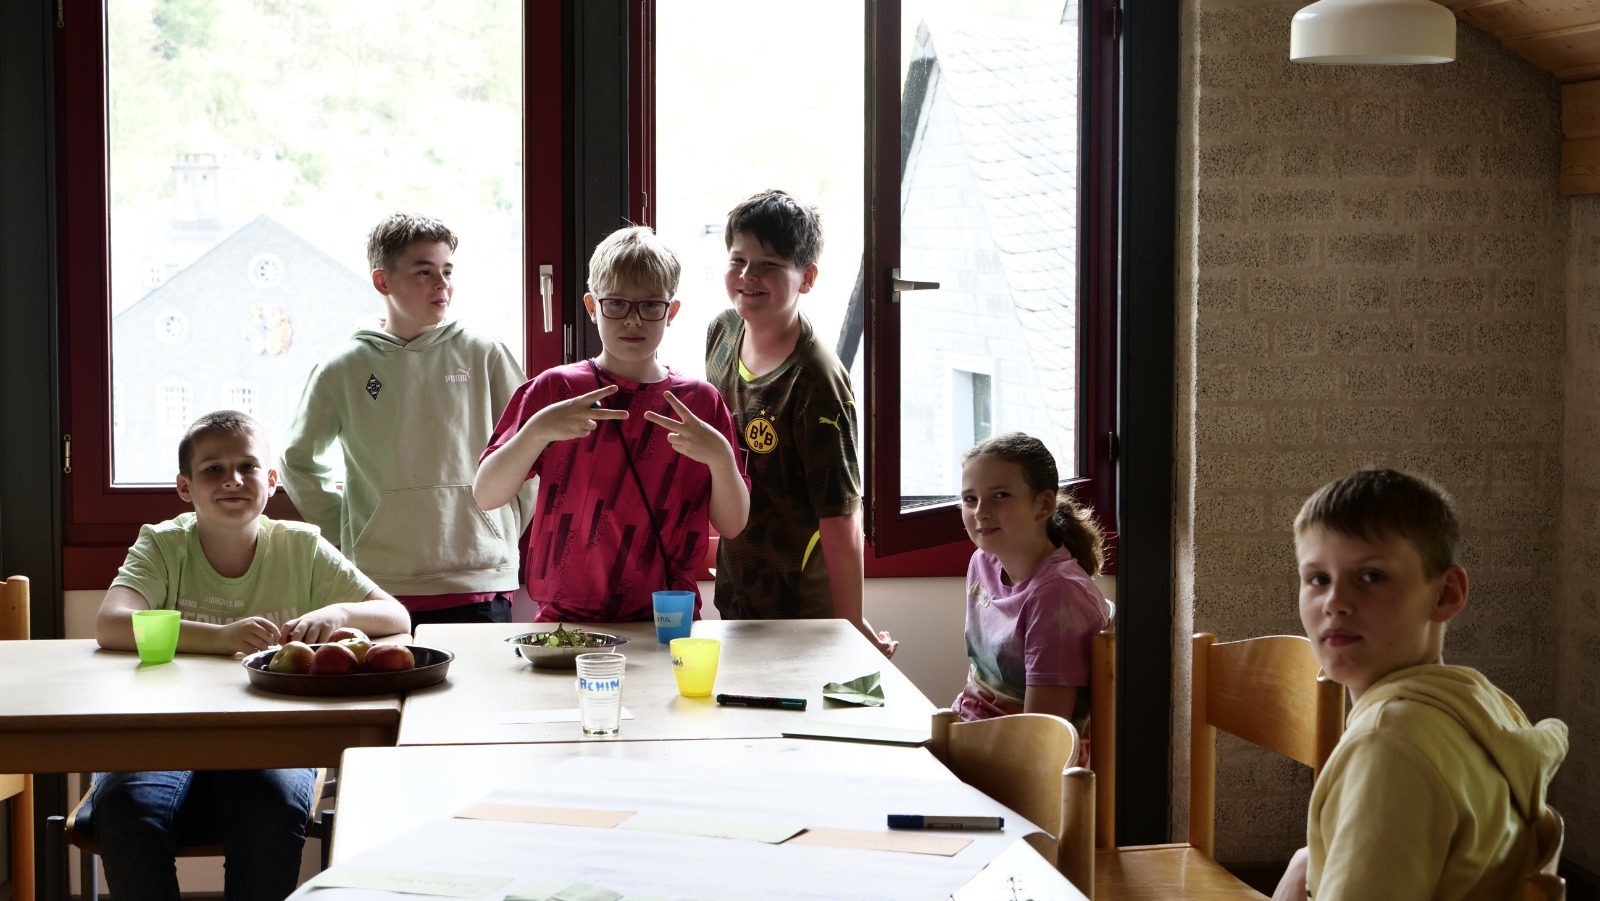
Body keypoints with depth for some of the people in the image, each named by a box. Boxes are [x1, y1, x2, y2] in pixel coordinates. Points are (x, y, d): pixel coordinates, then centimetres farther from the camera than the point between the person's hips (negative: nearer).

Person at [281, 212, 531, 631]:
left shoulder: (483, 355, 5)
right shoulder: (343, 369, 6)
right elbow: (298, 461, 19)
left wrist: (508, 531, 9)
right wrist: (343, 529, 11)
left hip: (479, 584, 0)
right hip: (381, 587, 0)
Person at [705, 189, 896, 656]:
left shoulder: (815, 381, -24)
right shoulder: (723, 331, -1)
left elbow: (841, 515, -23)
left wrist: (853, 627, -22)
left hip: (803, 606, -7)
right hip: (734, 594, 7)